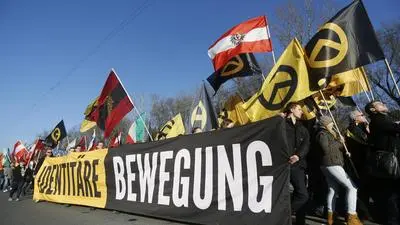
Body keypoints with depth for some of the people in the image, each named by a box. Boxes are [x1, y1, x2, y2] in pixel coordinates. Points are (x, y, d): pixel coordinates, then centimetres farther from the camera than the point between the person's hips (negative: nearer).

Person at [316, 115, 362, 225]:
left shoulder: (328, 133, 21)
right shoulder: (322, 134, -10)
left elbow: (334, 147, 23)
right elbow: (326, 149, -20)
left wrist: (340, 142, 5)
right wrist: (339, 142, -11)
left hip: (329, 164, 10)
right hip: (332, 164, -10)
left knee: (333, 190, 10)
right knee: (352, 187, -9)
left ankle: (330, 216, 14)